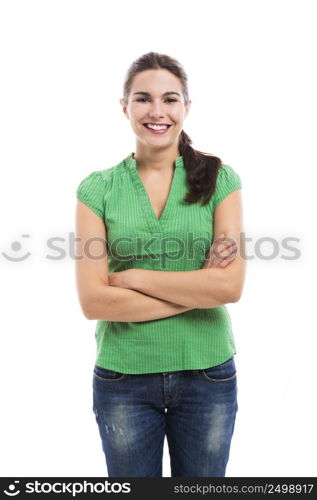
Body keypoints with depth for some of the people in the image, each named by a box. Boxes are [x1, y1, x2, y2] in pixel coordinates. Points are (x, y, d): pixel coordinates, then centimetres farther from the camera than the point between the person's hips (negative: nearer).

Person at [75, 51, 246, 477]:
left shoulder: (219, 179, -3)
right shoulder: (98, 189, -4)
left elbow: (231, 285, -14)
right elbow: (93, 301, -12)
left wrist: (131, 276, -14)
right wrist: (198, 289, -14)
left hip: (208, 374, 0)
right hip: (123, 377, 0)